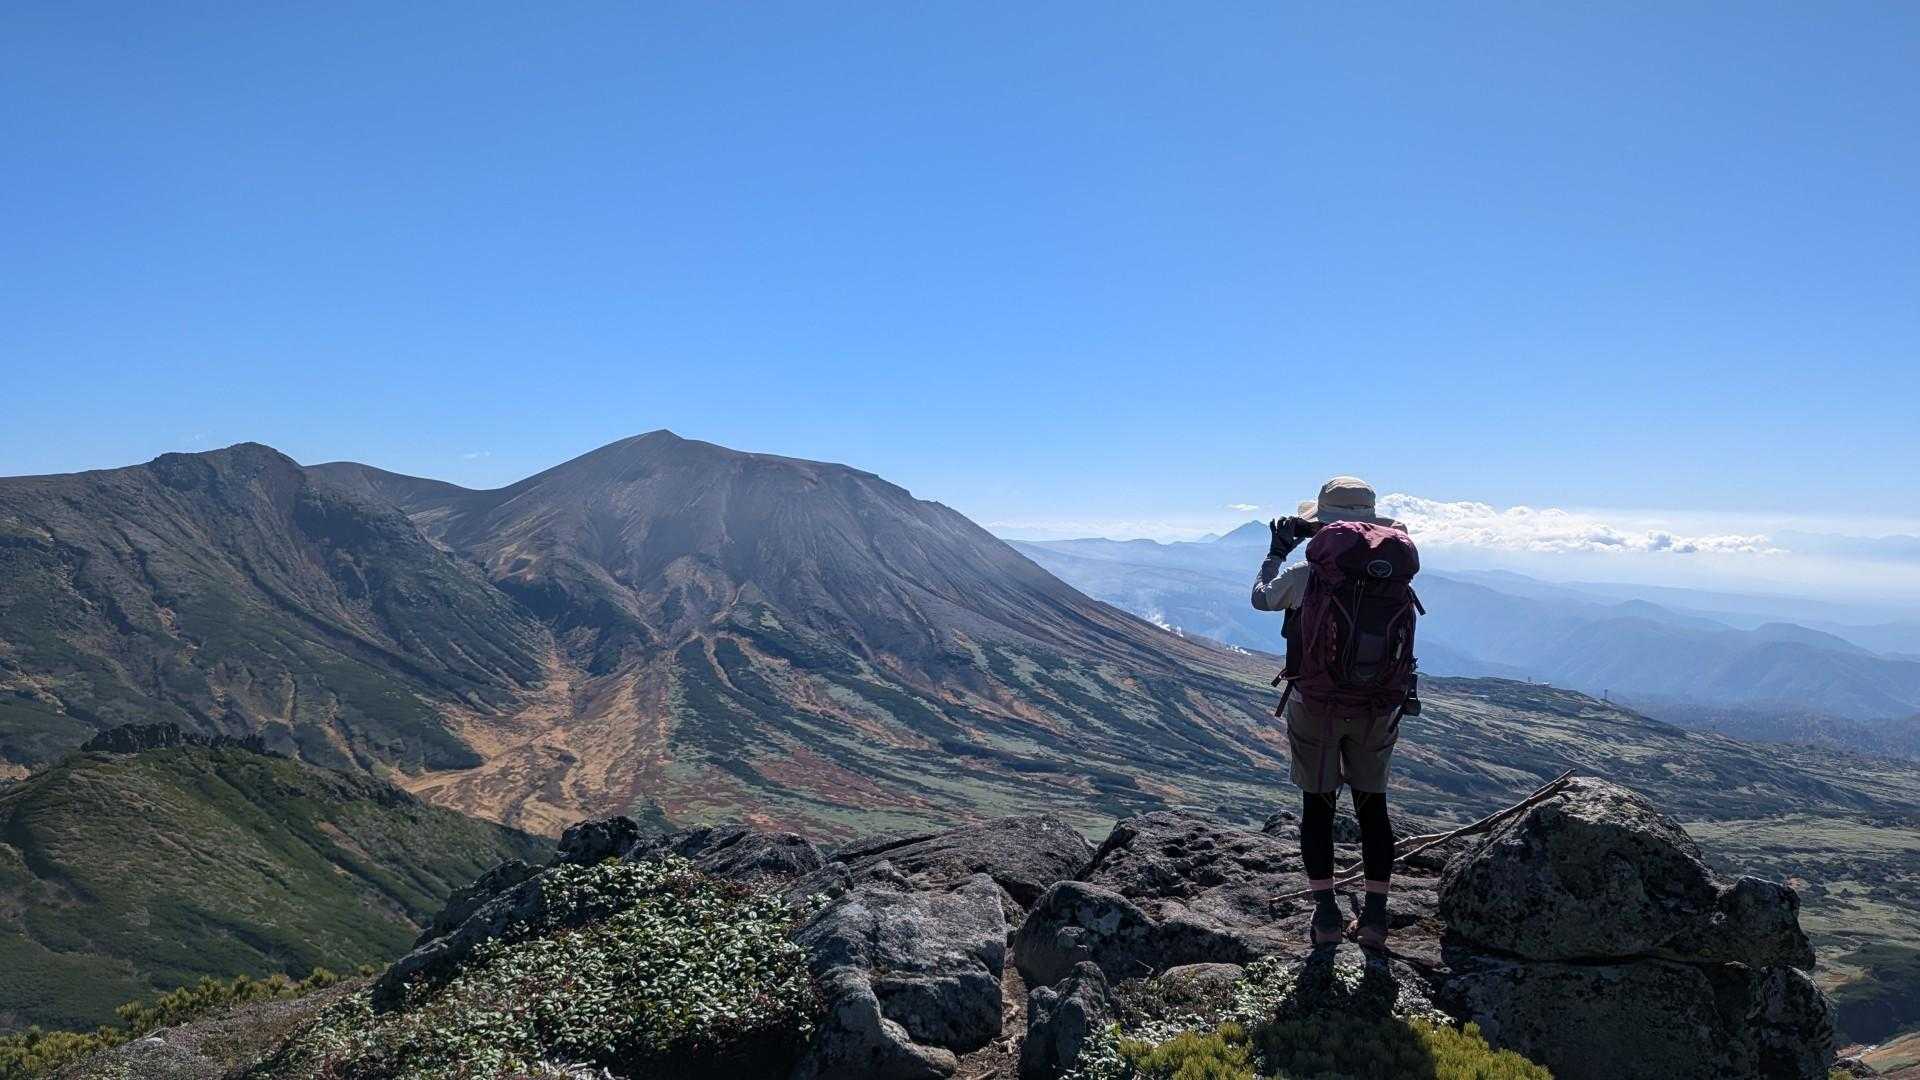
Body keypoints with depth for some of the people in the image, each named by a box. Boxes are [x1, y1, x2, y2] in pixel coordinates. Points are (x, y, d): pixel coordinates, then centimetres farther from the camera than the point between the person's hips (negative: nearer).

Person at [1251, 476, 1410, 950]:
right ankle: (1374, 917, 18)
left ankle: (1327, 917, 12)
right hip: (1376, 710, 2)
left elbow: (1261, 598, 8)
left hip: (1316, 707, -2)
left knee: (1318, 805, 10)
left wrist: (1276, 553, 22)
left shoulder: (1303, 577, -12)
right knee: (1372, 805, 14)